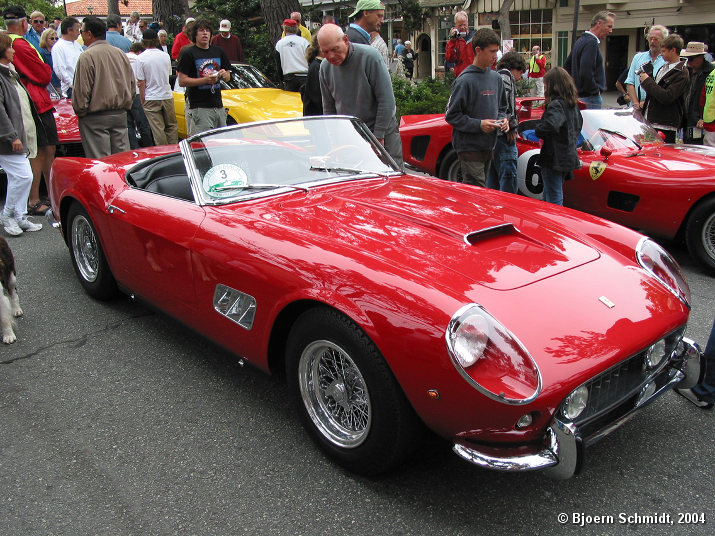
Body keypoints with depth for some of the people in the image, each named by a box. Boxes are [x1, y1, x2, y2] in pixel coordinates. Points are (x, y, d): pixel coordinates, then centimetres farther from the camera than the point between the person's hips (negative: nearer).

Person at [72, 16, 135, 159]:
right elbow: (132, 84, 15)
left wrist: (80, 111, 0)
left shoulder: (87, 56, -12)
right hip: (121, 115, 7)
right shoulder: (121, 53, 9)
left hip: (95, 118, -6)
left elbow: (81, 91, -13)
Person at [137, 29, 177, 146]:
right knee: (171, 126, 14)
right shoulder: (165, 56, 2)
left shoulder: (141, 58, -8)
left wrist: (142, 100, -1)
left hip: (151, 98, -3)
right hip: (167, 96, 3)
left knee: (158, 129, 1)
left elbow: (141, 82, -8)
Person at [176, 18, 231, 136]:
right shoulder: (188, 54, -2)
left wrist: (224, 74, -2)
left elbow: (228, 77, 23)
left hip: (218, 105, 6)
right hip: (200, 107, -6)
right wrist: (205, 80, -19)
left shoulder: (218, 52, 15)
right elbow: (182, 81, -8)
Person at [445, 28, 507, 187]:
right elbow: (451, 116, -12)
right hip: (469, 146, -7)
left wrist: (502, 119, 2)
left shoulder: (496, 78, 11)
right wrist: (478, 124, -19)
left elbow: (501, 107, 24)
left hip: (488, 146, 7)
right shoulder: (465, 80, -11)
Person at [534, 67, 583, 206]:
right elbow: (579, 124, 27)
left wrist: (537, 129, -18)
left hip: (554, 159, -9)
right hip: (569, 157, 9)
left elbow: (550, 126, -36)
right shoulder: (573, 104, 11)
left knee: (553, 199, -2)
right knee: (548, 195, 23)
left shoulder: (556, 105, -18)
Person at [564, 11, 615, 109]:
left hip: (578, 95, 10)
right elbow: (586, 73, -26)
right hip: (590, 98, -10)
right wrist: (596, 91, -14)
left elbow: (566, 66, 23)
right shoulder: (591, 42, -16)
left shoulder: (581, 40, 16)